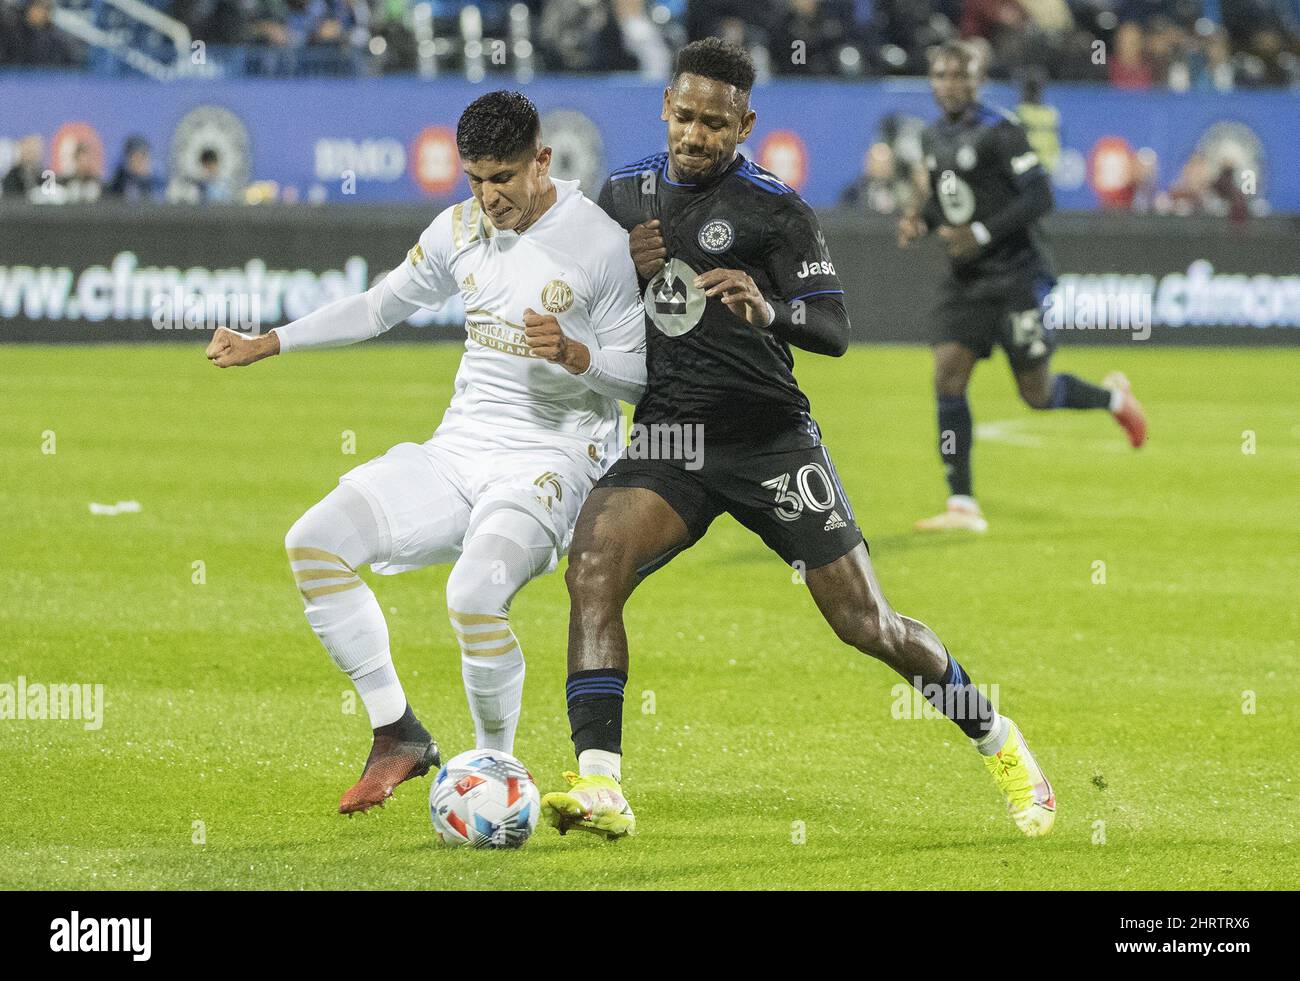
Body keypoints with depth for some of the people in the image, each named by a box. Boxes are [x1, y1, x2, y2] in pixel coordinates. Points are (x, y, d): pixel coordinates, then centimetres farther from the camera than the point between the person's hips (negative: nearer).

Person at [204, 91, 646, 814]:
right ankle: (398, 736, -2)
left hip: (552, 460, -6)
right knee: (314, 544, -13)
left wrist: (575, 355, -25)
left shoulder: (602, 243, -10)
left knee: (475, 595, -33)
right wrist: (265, 345, 21)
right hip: (461, 449, 6)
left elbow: (641, 378, -5)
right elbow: (381, 306, 22)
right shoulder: (460, 230, 7)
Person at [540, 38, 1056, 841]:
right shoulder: (623, 194, 8)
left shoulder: (775, 211, -7)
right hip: (669, 441, 3)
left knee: (866, 624, -1)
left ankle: (1000, 744, 23)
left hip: (769, 439, -3)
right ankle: (600, 790, -29)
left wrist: (770, 309, -37)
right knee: (592, 565, -25)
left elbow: (835, 330, -15)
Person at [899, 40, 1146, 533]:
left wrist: (982, 234, -24)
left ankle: (1111, 397, 32)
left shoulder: (999, 131, -13)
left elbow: (1039, 196, -19)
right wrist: (920, 222, 2)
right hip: (965, 281, 6)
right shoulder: (932, 137, 10)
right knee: (948, 376, -9)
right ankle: (962, 506, -7)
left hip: (1016, 275, -6)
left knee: (1037, 394, -1)